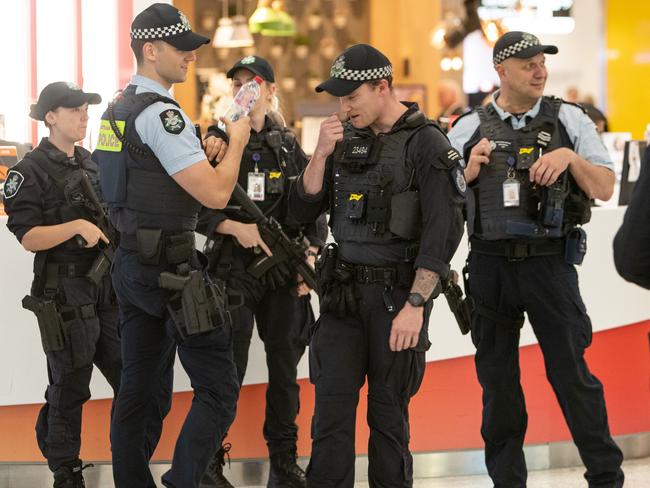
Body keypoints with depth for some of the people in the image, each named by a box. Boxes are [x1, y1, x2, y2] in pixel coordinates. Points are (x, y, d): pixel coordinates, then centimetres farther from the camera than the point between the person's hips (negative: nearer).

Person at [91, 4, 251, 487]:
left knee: (142, 391, 11)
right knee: (218, 391, -6)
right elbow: (215, 194, -20)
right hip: (170, 267, -10)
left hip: (130, 262, 10)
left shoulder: (118, 110, 14)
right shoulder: (160, 113, -17)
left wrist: (201, 155, 12)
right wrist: (237, 142, -3)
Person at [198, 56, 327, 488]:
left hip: (284, 271, 3)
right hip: (233, 269, -3)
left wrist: (310, 254, -3)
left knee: (285, 368, 7)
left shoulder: (289, 146, 10)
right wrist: (236, 228, -19)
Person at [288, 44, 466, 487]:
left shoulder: (426, 143, -9)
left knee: (388, 409, 4)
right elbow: (304, 210, 9)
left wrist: (415, 305, -20)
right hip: (344, 292, 5)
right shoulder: (346, 139, 9)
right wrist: (321, 154, -7)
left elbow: (444, 231, -15)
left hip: (398, 294, -4)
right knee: (332, 403, -3)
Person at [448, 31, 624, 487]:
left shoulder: (569, 120, 3)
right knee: (497, 379, 9)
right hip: (490, 263, 2)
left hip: (550, 263, -2)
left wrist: (569, 158, -13)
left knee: (571, 373, -1)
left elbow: (605, 188, 3)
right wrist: (468, 171, -8)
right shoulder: (469, 129, 6)